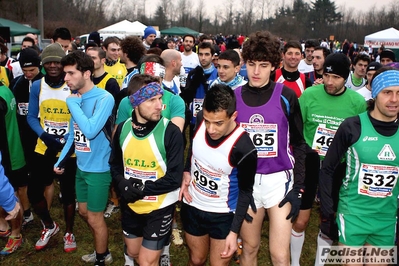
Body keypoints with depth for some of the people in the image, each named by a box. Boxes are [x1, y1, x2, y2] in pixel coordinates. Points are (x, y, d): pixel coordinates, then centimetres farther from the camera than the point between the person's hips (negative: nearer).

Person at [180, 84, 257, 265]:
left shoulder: (244, 148, -30)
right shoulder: (200, 121, -18)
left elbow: (245, 191, -15)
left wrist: (234, 231, -14)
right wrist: (186, 172, -5)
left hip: (223, 215, -4)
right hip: (192, 207, 4)